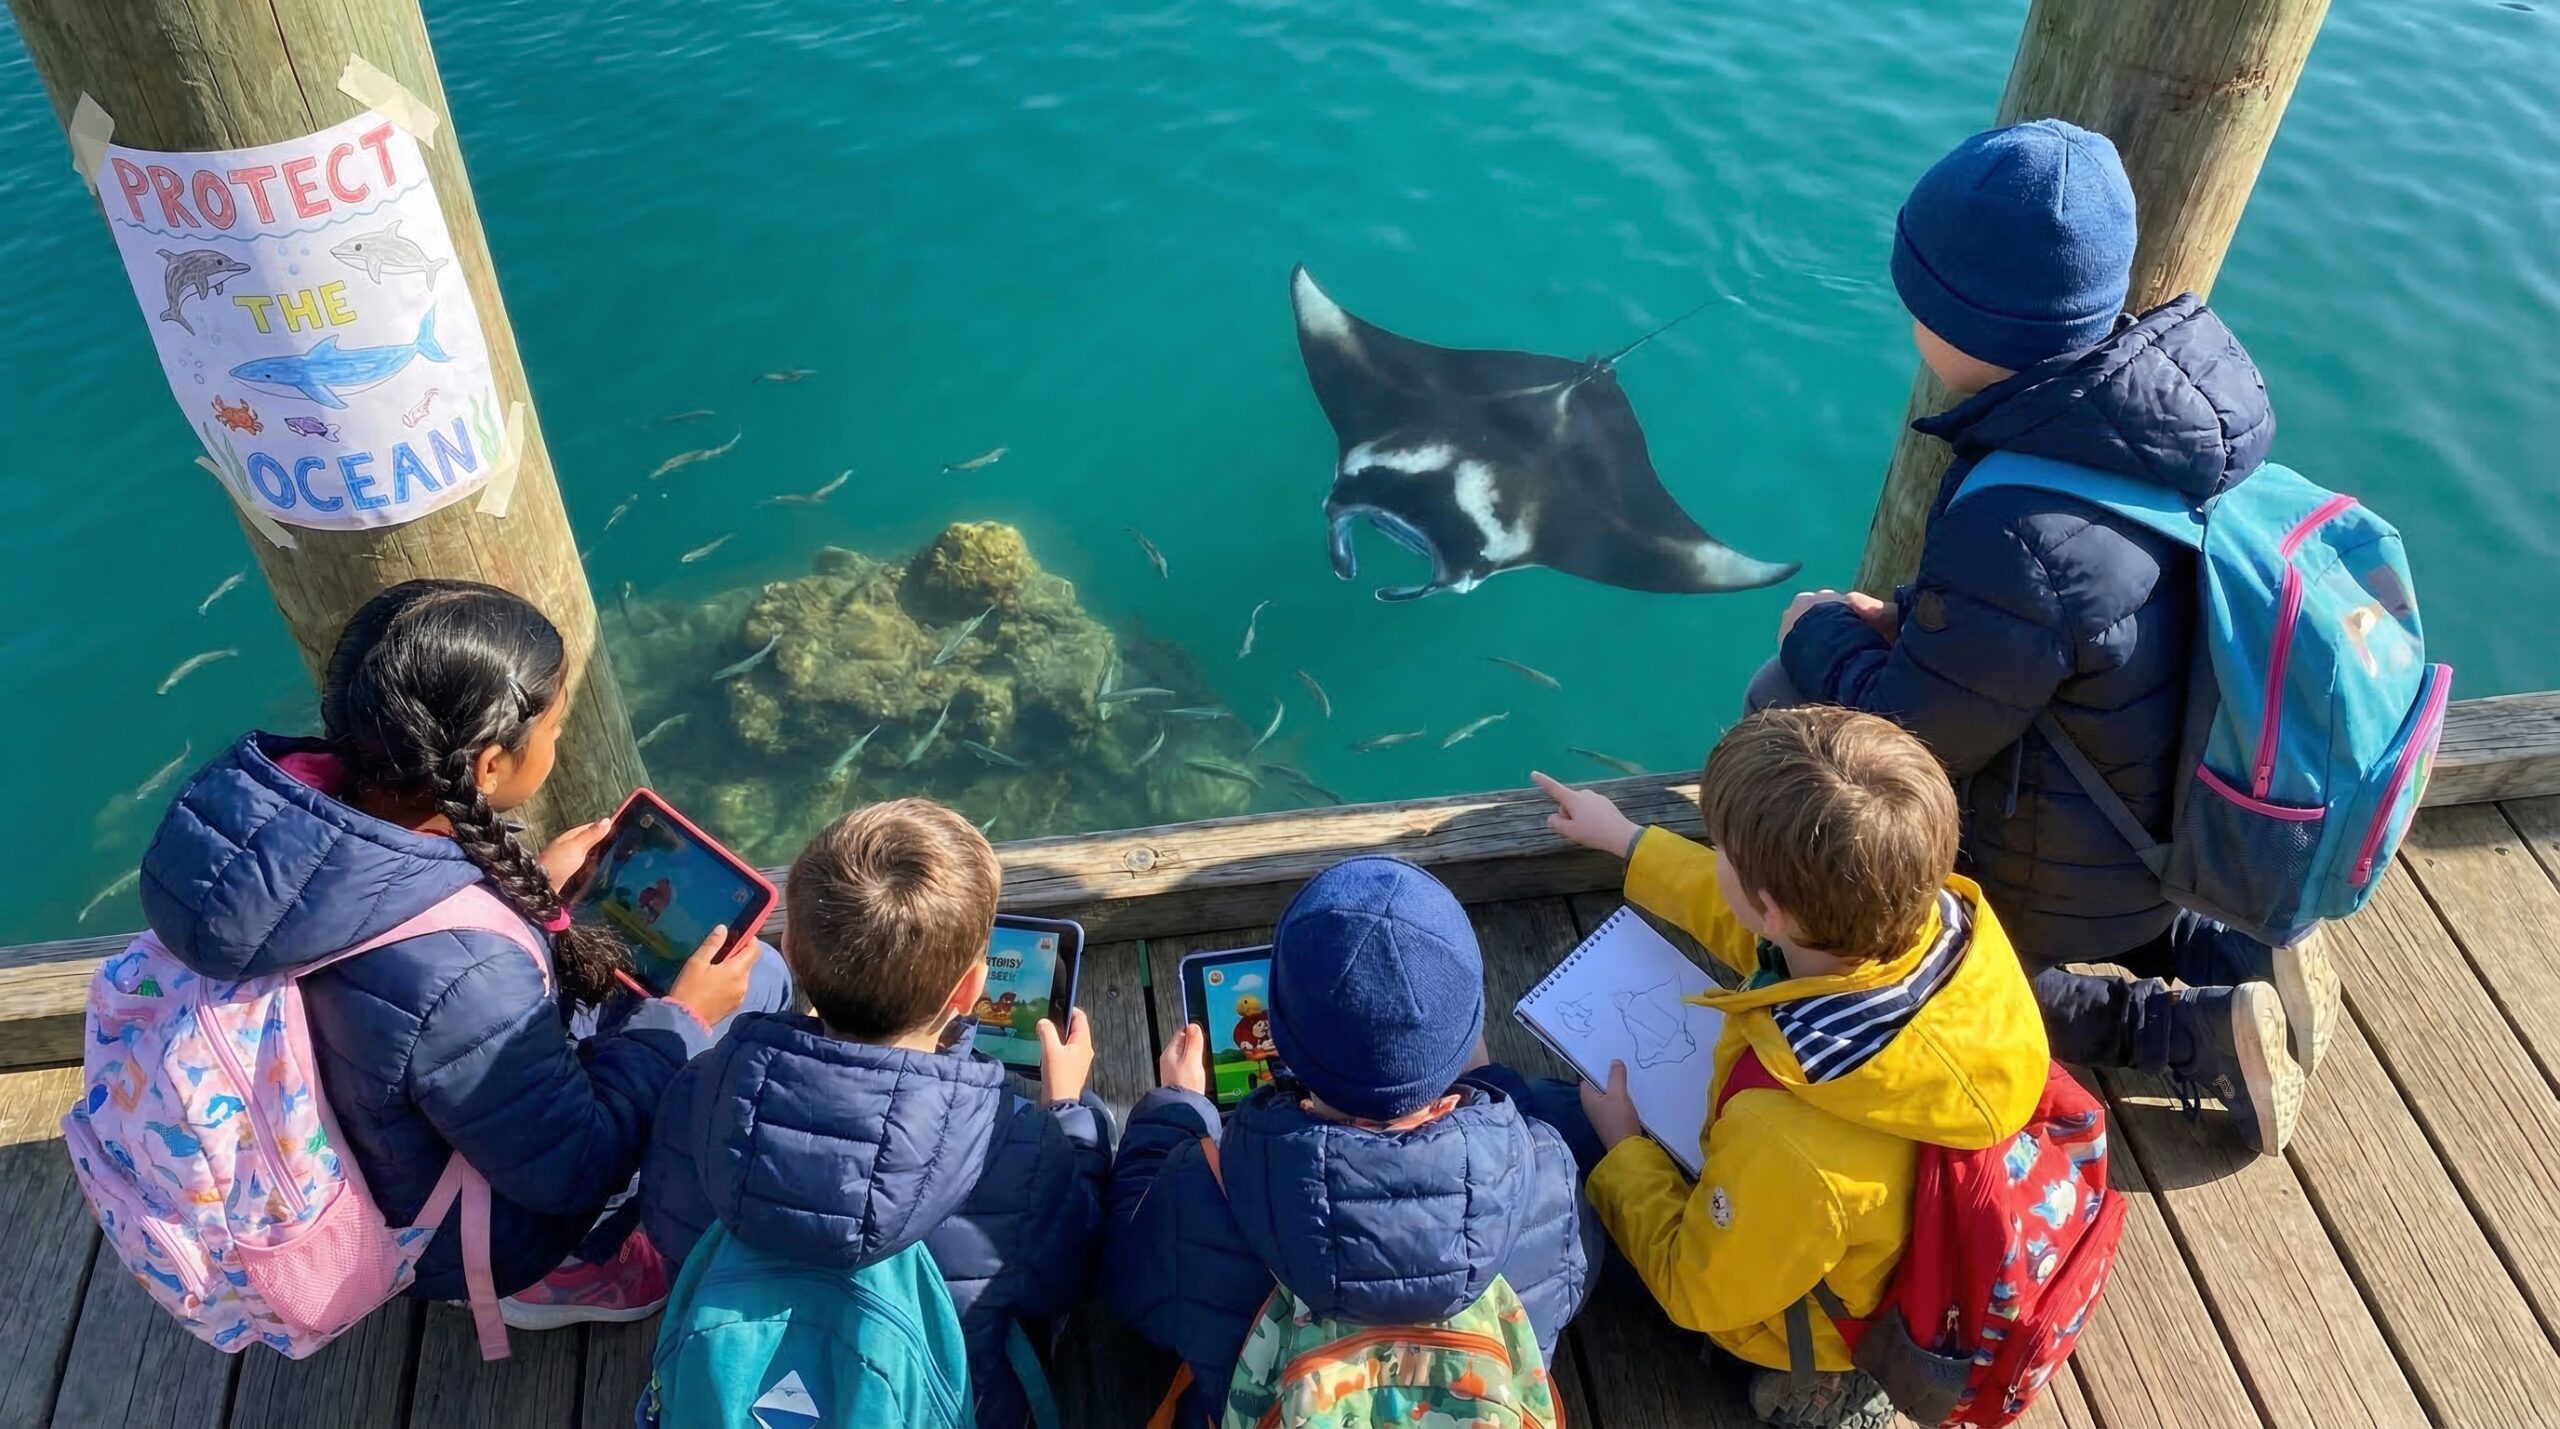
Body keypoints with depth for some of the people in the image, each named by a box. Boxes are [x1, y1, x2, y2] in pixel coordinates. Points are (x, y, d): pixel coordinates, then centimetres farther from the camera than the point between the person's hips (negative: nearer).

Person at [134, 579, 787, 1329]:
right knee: (747, 985, -2)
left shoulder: (297, 803, -21)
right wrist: (682, 1017, -15)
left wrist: (535, 884, 2)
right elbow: (571, 1172, -24)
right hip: (455, 1237, -7)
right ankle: (570, 1271, 16)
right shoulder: (459, 971, -42)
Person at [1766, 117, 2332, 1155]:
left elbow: (1909, 738, -23)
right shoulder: (2183, 371, -12)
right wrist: (1912, 623, 0)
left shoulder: (2017, 537, -39)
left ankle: (2178, 1032, 6)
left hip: (2071, 887, -7)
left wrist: (1822, 633, -7)